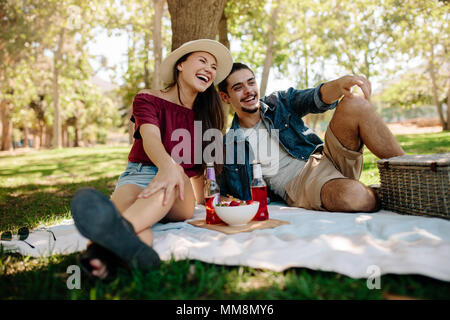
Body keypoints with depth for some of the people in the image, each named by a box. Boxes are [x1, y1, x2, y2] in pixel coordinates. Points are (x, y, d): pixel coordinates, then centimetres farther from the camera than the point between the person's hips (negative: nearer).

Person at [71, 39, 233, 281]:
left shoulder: (205, 115, 18)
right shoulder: (148, 99, 5)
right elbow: (150, 137, -17)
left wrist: (201, 200, 21)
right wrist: (167, 165, -38)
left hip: (179, 200, 1)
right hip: (139, 176, -1)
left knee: (175, 175, -36)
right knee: (127, 195, -38)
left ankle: (120, 229, -65)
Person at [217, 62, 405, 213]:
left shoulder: (279, 102, 10)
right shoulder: (230, 145, 3)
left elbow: (317, 100, -11)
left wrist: (339, 84, -32)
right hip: (298, 184, -4)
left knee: (355, 103, -18)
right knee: (352, 195, -37)